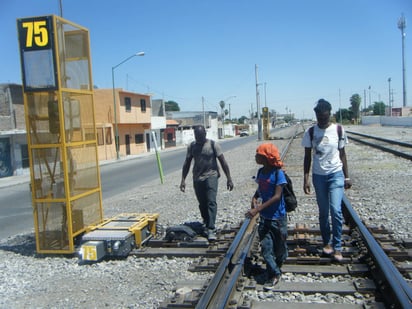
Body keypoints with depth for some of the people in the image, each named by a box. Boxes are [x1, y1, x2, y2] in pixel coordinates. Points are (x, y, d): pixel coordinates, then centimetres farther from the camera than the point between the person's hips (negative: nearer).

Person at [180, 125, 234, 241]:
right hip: (197, 179, 4)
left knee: (211, 202, -13)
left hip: (211, 176, -4)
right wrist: (183, 180, 5)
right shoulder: (192, 146, 6)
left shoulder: (213, 144, -5)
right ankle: (206, 223, 30)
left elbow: (223, 162, -5)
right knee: (202, 204, 10)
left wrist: (229, 179, -8)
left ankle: (211, 229, -14)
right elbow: (187, 164, 11)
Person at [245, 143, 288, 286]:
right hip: (264, 217, 5)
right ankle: (275, 274, 16)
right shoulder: (261, 171, 1)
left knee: (279, 248, 12)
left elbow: (277, 196, -22)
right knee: (266, 248, 2)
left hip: (277, 217, -5)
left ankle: (274, 271, 34)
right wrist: (254, 198, -6)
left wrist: (257, 209, -27)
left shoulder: (277, 173, -18)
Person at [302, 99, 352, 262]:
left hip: (336, 174, -1)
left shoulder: (338, 130, -3)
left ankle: (337, 247, 2)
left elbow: (342, 154, 5)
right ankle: (327, 242, 27)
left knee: (336, 210, -11)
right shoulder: (310, 132, -3)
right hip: (318, 175, 1)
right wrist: (305, 179, -3)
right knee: (323, 212, 10)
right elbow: (308, 156, 2)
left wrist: (346, 177, 4)